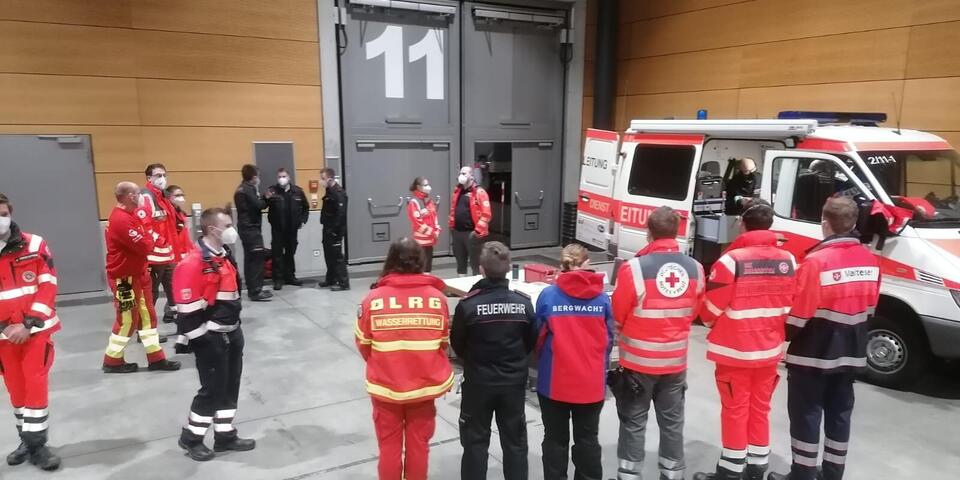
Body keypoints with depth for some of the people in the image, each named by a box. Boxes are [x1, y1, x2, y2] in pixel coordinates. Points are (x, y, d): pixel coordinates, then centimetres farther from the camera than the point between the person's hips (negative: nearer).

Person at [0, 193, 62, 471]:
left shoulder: (34, 245, -6)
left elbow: (48, 286, -7)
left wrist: (28, 324, -13)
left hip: (36, 328, -2)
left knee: (36, 385, -4)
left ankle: (36, 445, 7)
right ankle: (27, 440, 29)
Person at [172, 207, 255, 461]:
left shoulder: (225, 256, 9)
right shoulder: (193, 263, -20)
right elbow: (187, 307, -20)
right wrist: (188, 339, -17)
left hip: (232, 333, 9)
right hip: (210, 337, -9)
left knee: (231, 385, 15)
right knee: (213, 388, 1)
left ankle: (225, 435, 28)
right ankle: (191, 438, 21)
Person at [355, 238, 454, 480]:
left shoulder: (373, 298, -14)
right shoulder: (437, 297, -11)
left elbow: (363, 344, -2)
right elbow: (444, 341, 0)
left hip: (385, 384, 0)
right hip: (425, 383, 1)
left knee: (389, 444, 17)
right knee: (419, 443, 18)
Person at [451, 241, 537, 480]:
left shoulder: (468, 304, -18)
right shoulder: (523, 303, -10)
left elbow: (457, 344, -5)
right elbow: (531, 342, 2)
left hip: (478, 382, -2)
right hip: (514, 382, 2)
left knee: (476, 441, 13)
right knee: (515, 441, 16)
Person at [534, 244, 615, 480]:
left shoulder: (548, 295, -11)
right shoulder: (602, 297, -6)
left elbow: (537, 337, -3)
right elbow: (609, 339, 2)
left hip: (555, 381, -1)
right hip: (592, 382, 2)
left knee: (555, 439, 14)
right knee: (587, 439, 16)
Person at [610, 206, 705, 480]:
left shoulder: (635, 268, -20)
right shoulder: (695, 269, -5)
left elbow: (617, 315, -9)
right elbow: (694, 311, 9)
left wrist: (627, 333, 12)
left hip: (638, 360, -4)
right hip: (676, 360, 4)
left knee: (633, 422, 10)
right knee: (672, 422, 17)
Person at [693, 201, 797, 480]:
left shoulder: (732, 260, -19)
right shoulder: (788, 261, -2)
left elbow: (711, 308, -12)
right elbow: (794, 308, 7)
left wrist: (714, 326, 9)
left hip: (735, 351, -5)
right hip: (771, 350, 5)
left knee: (735, 411, 7)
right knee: (760, 410, 17)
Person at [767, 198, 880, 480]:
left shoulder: (817, 261, -20)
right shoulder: (870, 261, 2)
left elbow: (800, 312, -17)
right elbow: (869, 309, 12)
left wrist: (785, 335, 0)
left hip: (813, 354, -6)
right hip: (851, 354, 7)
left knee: (806, 416, 5)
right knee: (839, 415, 16)